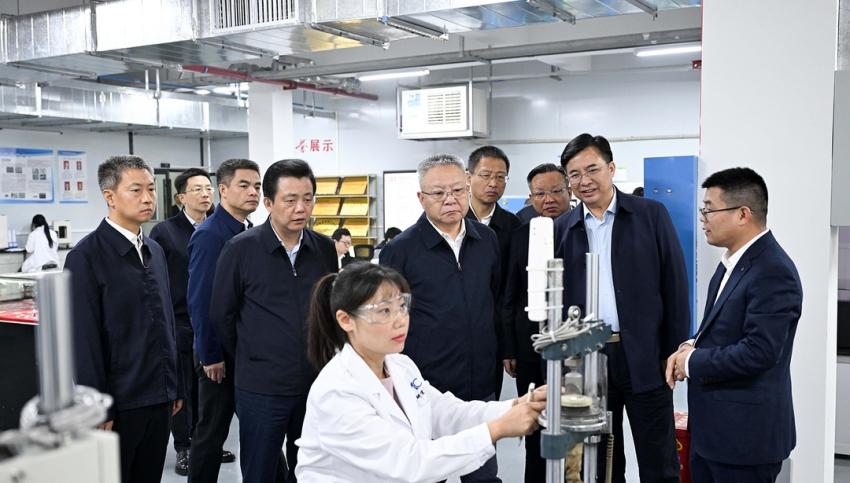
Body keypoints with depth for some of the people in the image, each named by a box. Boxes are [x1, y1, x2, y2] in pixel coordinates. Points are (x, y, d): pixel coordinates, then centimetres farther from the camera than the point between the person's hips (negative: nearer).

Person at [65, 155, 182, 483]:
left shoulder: (155, 250, 11)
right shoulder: (86, 257, -11)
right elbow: (84, 340, -13)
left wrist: (174, 385, 14)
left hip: (159, 398, 6)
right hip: (119, 403, -6)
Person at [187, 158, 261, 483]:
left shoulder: (251, 232, 6)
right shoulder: (209, 235, -16)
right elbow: (199, 301, -18)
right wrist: (210, 356, -16)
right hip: (220, 353, -7)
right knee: (212, 429, 8)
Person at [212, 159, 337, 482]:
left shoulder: (325, 249, 1)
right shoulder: (241, 249, -9)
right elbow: (222, 315, -1)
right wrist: (247, 361, 7)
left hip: (316, 383, 3)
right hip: (261, 387, -3)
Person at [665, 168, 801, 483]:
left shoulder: (773, 272, -21)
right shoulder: (733, 260, 10)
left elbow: (758, 352, -26)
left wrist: (693, 362, -15)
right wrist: (691, 346, 0)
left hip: (745, 433, -9)